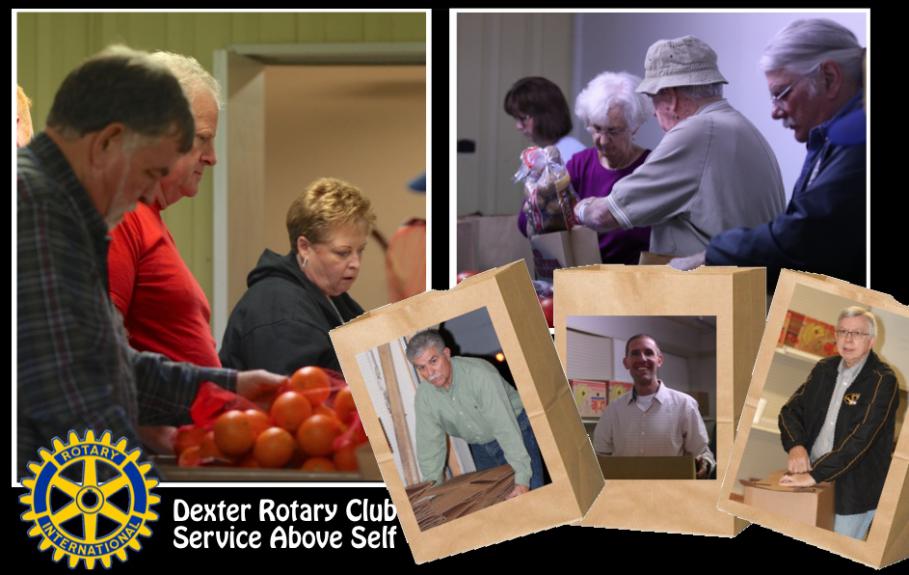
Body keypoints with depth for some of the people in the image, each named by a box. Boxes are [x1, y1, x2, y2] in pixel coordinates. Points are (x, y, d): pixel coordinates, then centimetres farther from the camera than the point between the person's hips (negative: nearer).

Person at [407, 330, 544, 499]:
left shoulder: (479, 374, -32)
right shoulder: (424, 396, -14)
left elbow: (506, 428, -35)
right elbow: (429, 445, -4)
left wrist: (522, 479, -39)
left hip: (517, 433, -5)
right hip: (481, 448, 5)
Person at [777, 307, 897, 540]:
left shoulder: (882, 381, -14)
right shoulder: (824, 369, 7)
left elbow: (860, 438, -22)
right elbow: (790, 410, 8)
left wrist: (814, 475, -27)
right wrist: (795, 446, -14)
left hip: (853, 490, -5)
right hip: (811, 483, 6)